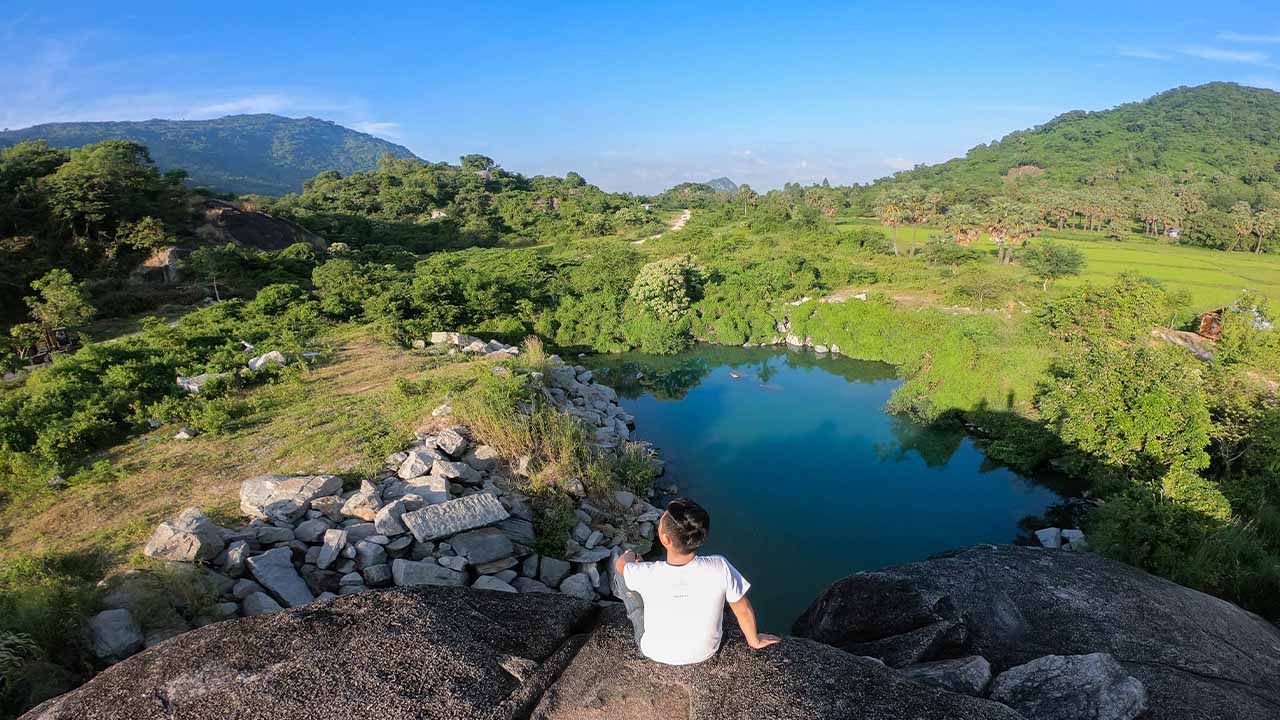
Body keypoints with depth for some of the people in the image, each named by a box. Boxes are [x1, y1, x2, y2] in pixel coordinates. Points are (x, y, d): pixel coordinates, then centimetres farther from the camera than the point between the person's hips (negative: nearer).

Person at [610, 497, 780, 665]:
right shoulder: (719, 568, -32)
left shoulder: (645, 575, -35)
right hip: (705, 652, 2)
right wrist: (754, 641, 6)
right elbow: (744, 611, -15)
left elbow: (620, 563, -10)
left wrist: (630, 556, 14)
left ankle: (622, 590, 38)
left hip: (655, 652, -2)